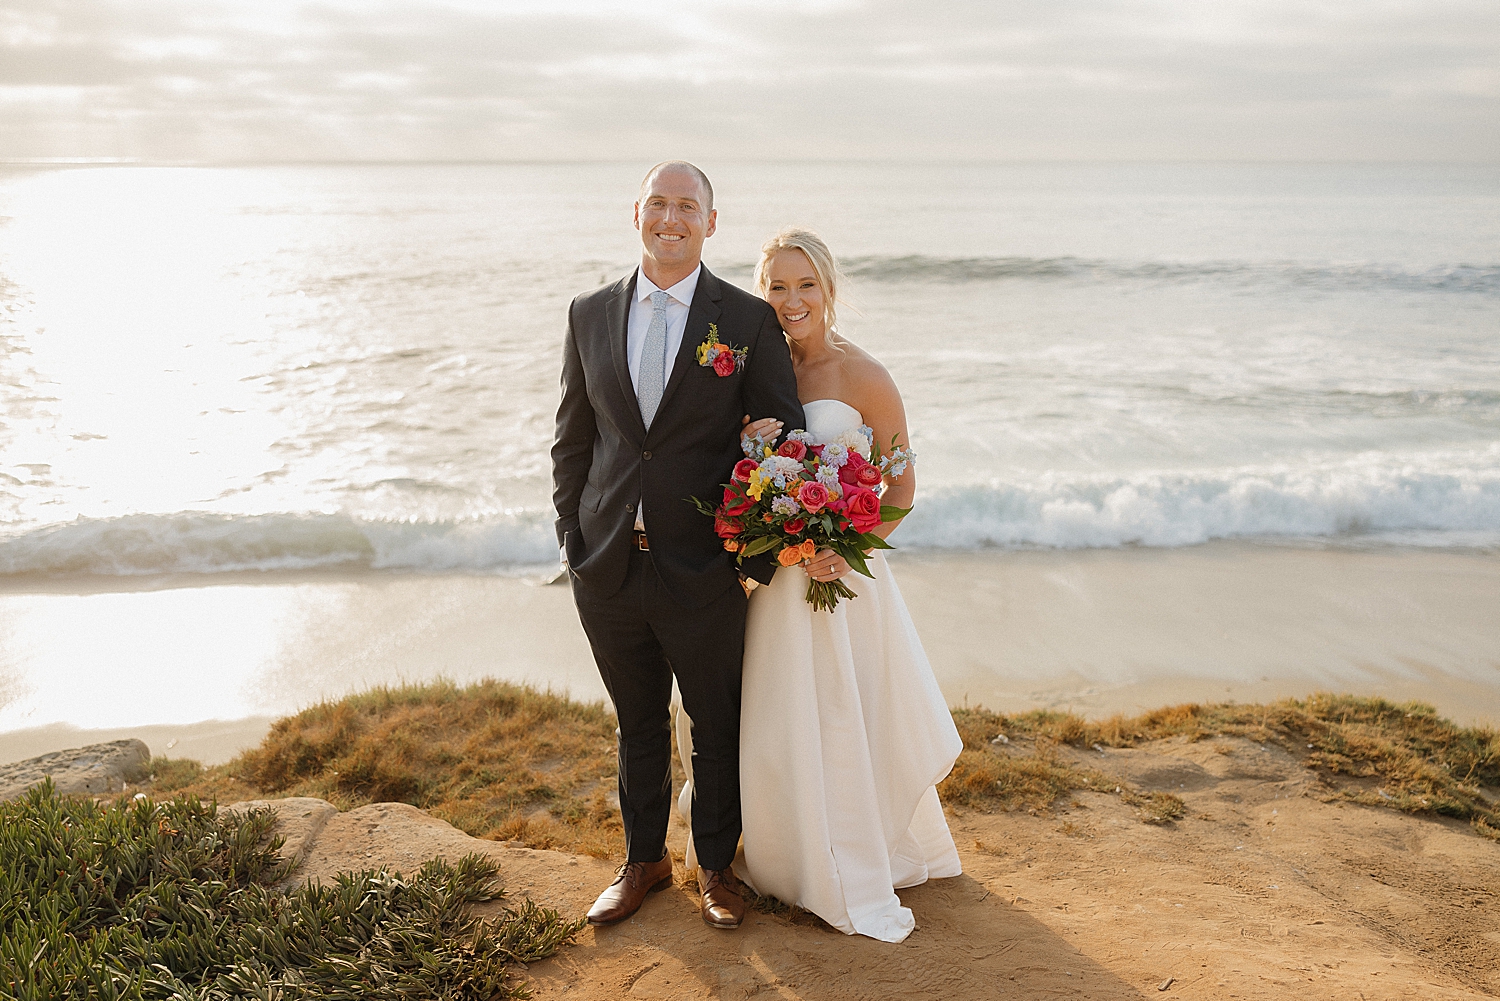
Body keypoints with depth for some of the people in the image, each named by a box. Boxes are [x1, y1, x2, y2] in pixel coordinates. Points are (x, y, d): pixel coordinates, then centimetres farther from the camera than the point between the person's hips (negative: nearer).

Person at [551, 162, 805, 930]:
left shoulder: (749, 321, -4)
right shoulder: (590, 314, 5)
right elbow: (572, 440, 10)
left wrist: (761, 554, -8)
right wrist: (572, 540, 3)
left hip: (703, 571, -2)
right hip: (608, 570, 3)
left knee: (718, 726, 14)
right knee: (638, 723, 19)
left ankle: (716, 866, 36)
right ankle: (643, 860, 39)